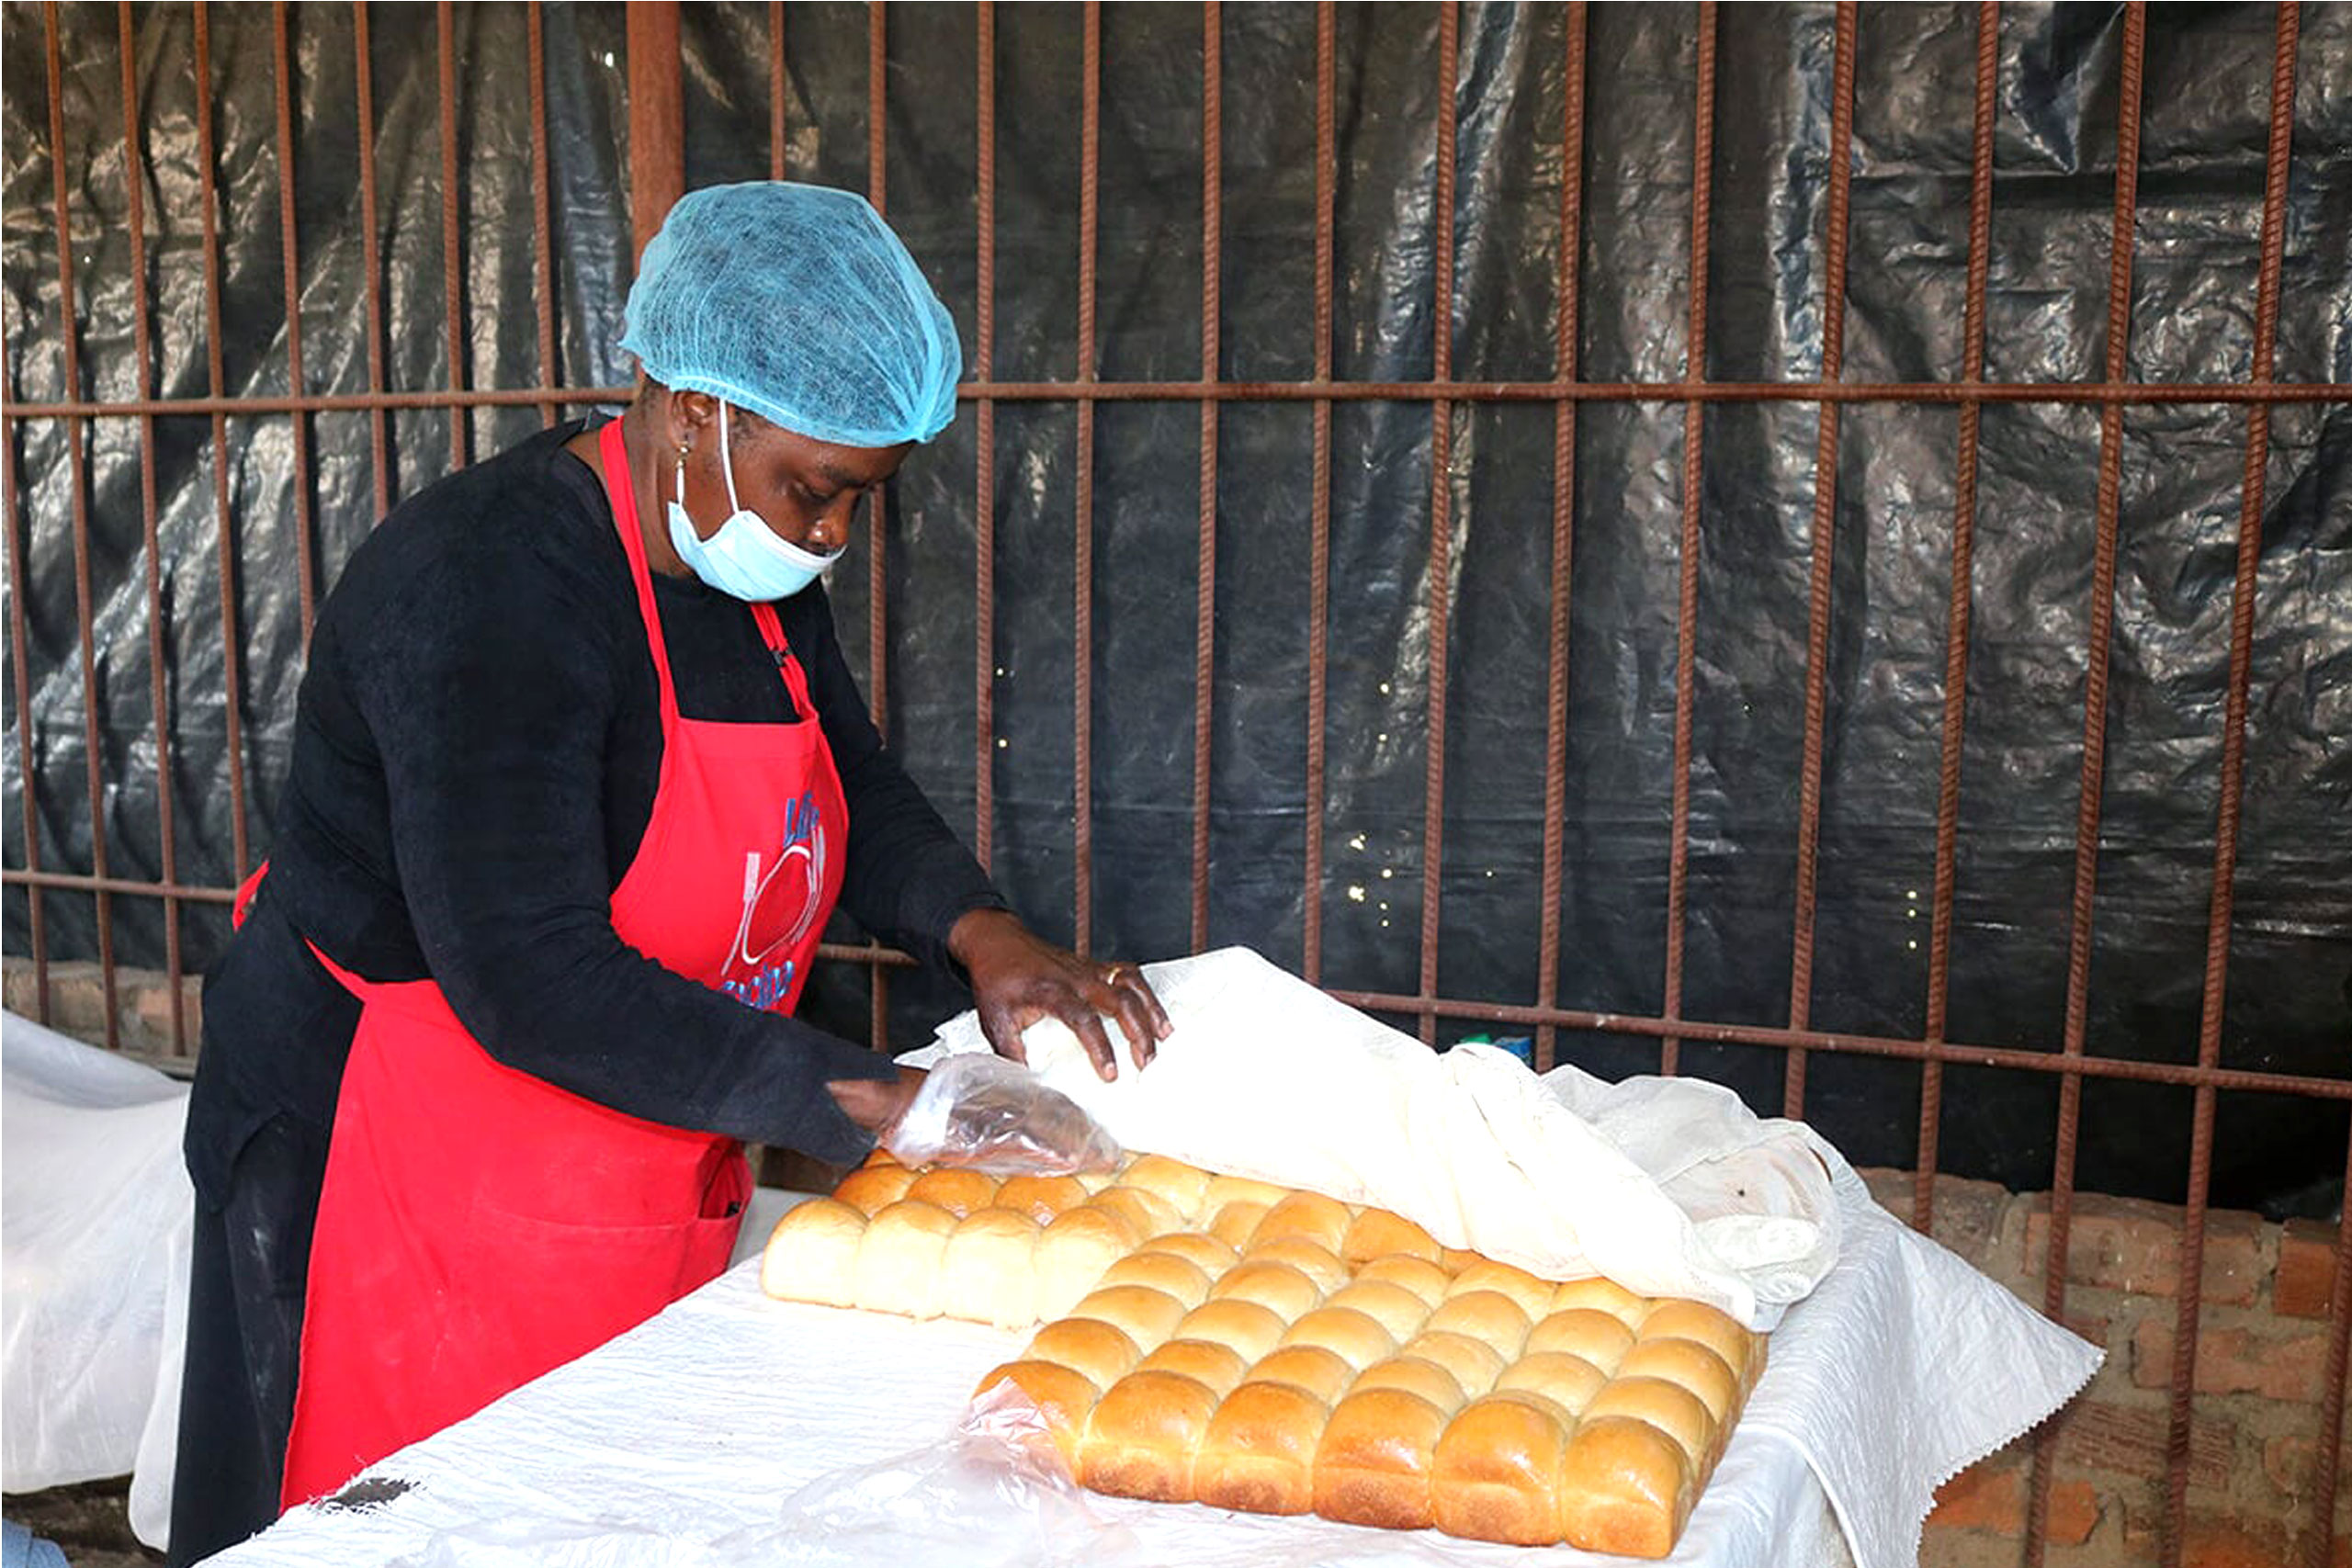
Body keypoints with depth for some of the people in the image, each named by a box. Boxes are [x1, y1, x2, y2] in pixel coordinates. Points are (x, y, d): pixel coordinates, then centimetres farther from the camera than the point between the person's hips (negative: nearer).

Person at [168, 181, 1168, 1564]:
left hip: (650, 1190, 8)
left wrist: (985, 937, -7)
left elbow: (859, 795, 14)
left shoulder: (760, 575, 3)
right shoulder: (488, 584, -25)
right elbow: (529, 979, -30)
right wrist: (866, 1104, -28)